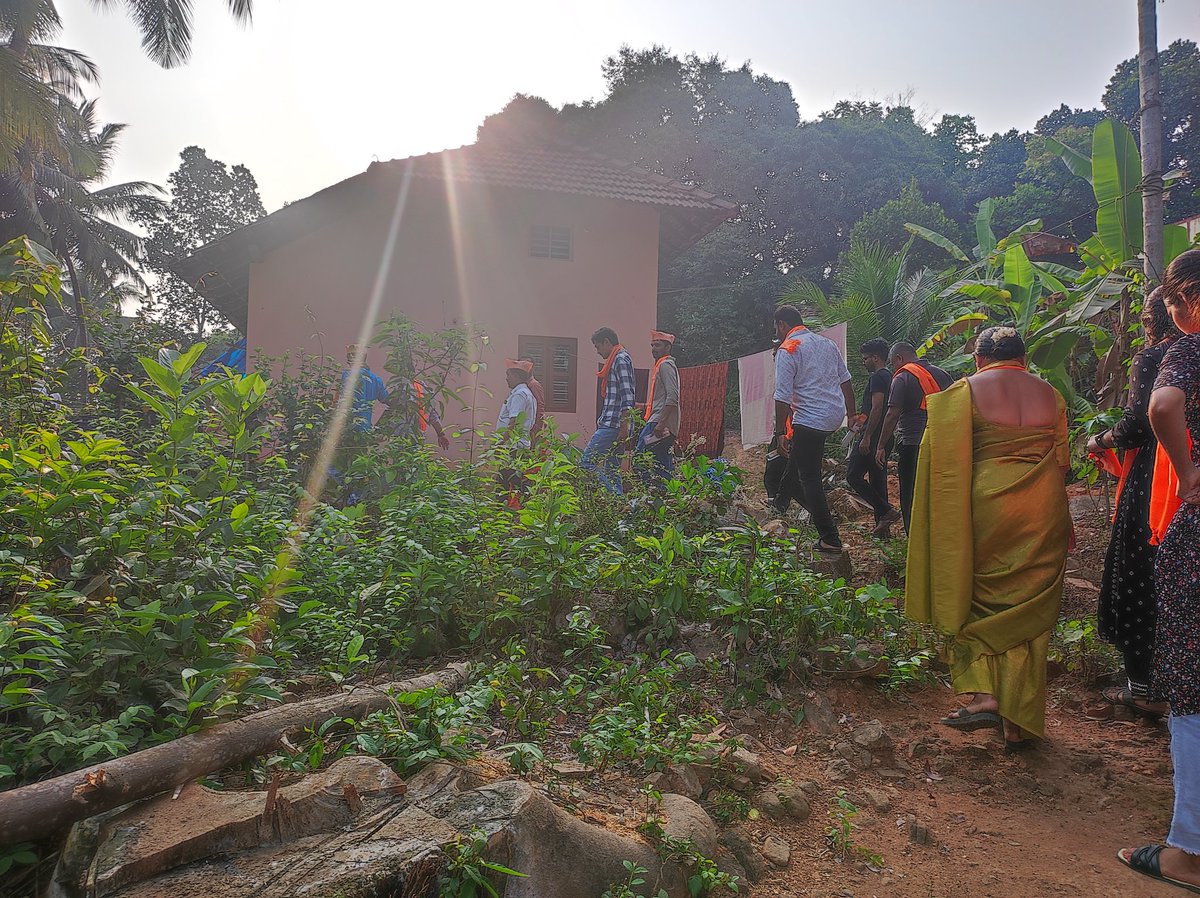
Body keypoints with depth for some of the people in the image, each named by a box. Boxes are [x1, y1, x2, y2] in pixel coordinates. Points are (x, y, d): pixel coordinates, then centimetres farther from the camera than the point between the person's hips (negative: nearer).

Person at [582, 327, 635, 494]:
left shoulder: (621, 359, -9)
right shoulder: (615, 361, 23)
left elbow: (627, 396, -17)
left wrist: (624, 426, -21)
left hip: (613, 425, -10)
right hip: (610, 424, 10)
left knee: (586, 461, -13)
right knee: (611, 469, 9)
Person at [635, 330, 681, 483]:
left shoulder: (665, 365, -8)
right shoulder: (662, 365, 24)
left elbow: (672, 397, -19)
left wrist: (661, 423, -26)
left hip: (660, 422, -11)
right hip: (662, 424, 11)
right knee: (664, 466, 10)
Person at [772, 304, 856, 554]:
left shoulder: (787, 350, -9)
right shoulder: (827, 343, 13)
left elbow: (783, 396, -14)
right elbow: (846, 381, 16)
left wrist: (780, 433, -10)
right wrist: (851, 415, 22)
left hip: (810, 419, -8)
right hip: (835, 414, 8)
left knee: (810, 478, -1)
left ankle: (830, 540, 1)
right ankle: (781, 502, 36)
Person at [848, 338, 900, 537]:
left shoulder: (877, 377, -11)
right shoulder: (890, 377, 19)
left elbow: (876, 409, -20)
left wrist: (866, 437, -22)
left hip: (872, 437, -10)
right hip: (884, 438, 10)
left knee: (853, 476, -7)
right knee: (878, 480, 11)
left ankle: (886, 511, -11)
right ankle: (882, 526, 11)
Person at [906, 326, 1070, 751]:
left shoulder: (965, 392, -2)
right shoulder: (1049, 394, 8)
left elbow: (949, 463, -6)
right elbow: (1062, 464, 9)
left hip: (986, 507, -3)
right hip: (1043, 516, 3)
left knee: (978, 601, 14)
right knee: (1028, 612, 10)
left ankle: (983, 694, -2)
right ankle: (1018, 725, 15)